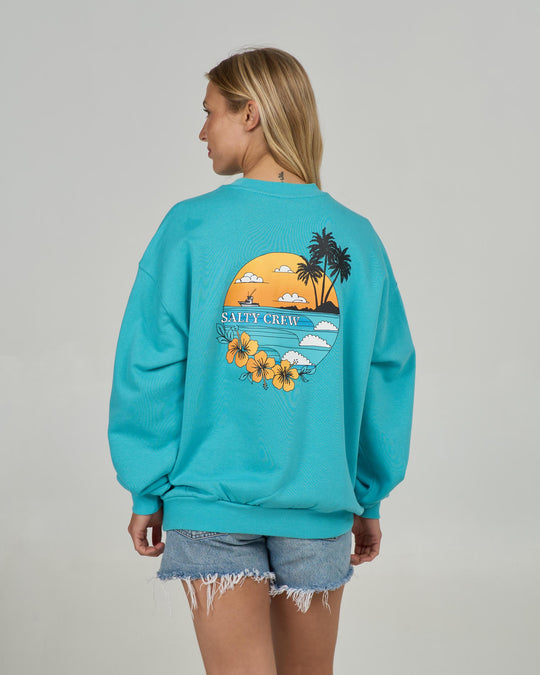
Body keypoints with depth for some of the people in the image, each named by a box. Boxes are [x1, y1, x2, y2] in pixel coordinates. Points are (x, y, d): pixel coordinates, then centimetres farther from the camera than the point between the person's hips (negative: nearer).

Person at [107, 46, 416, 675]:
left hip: (212, 503, -3)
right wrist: (370, 498, 12)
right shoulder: (356, 238, 0)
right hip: (320, 505, 3)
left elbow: (150, 367, -6)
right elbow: (387, 375, 2)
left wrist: (147, 491, 3)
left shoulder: (191, 227, -7)